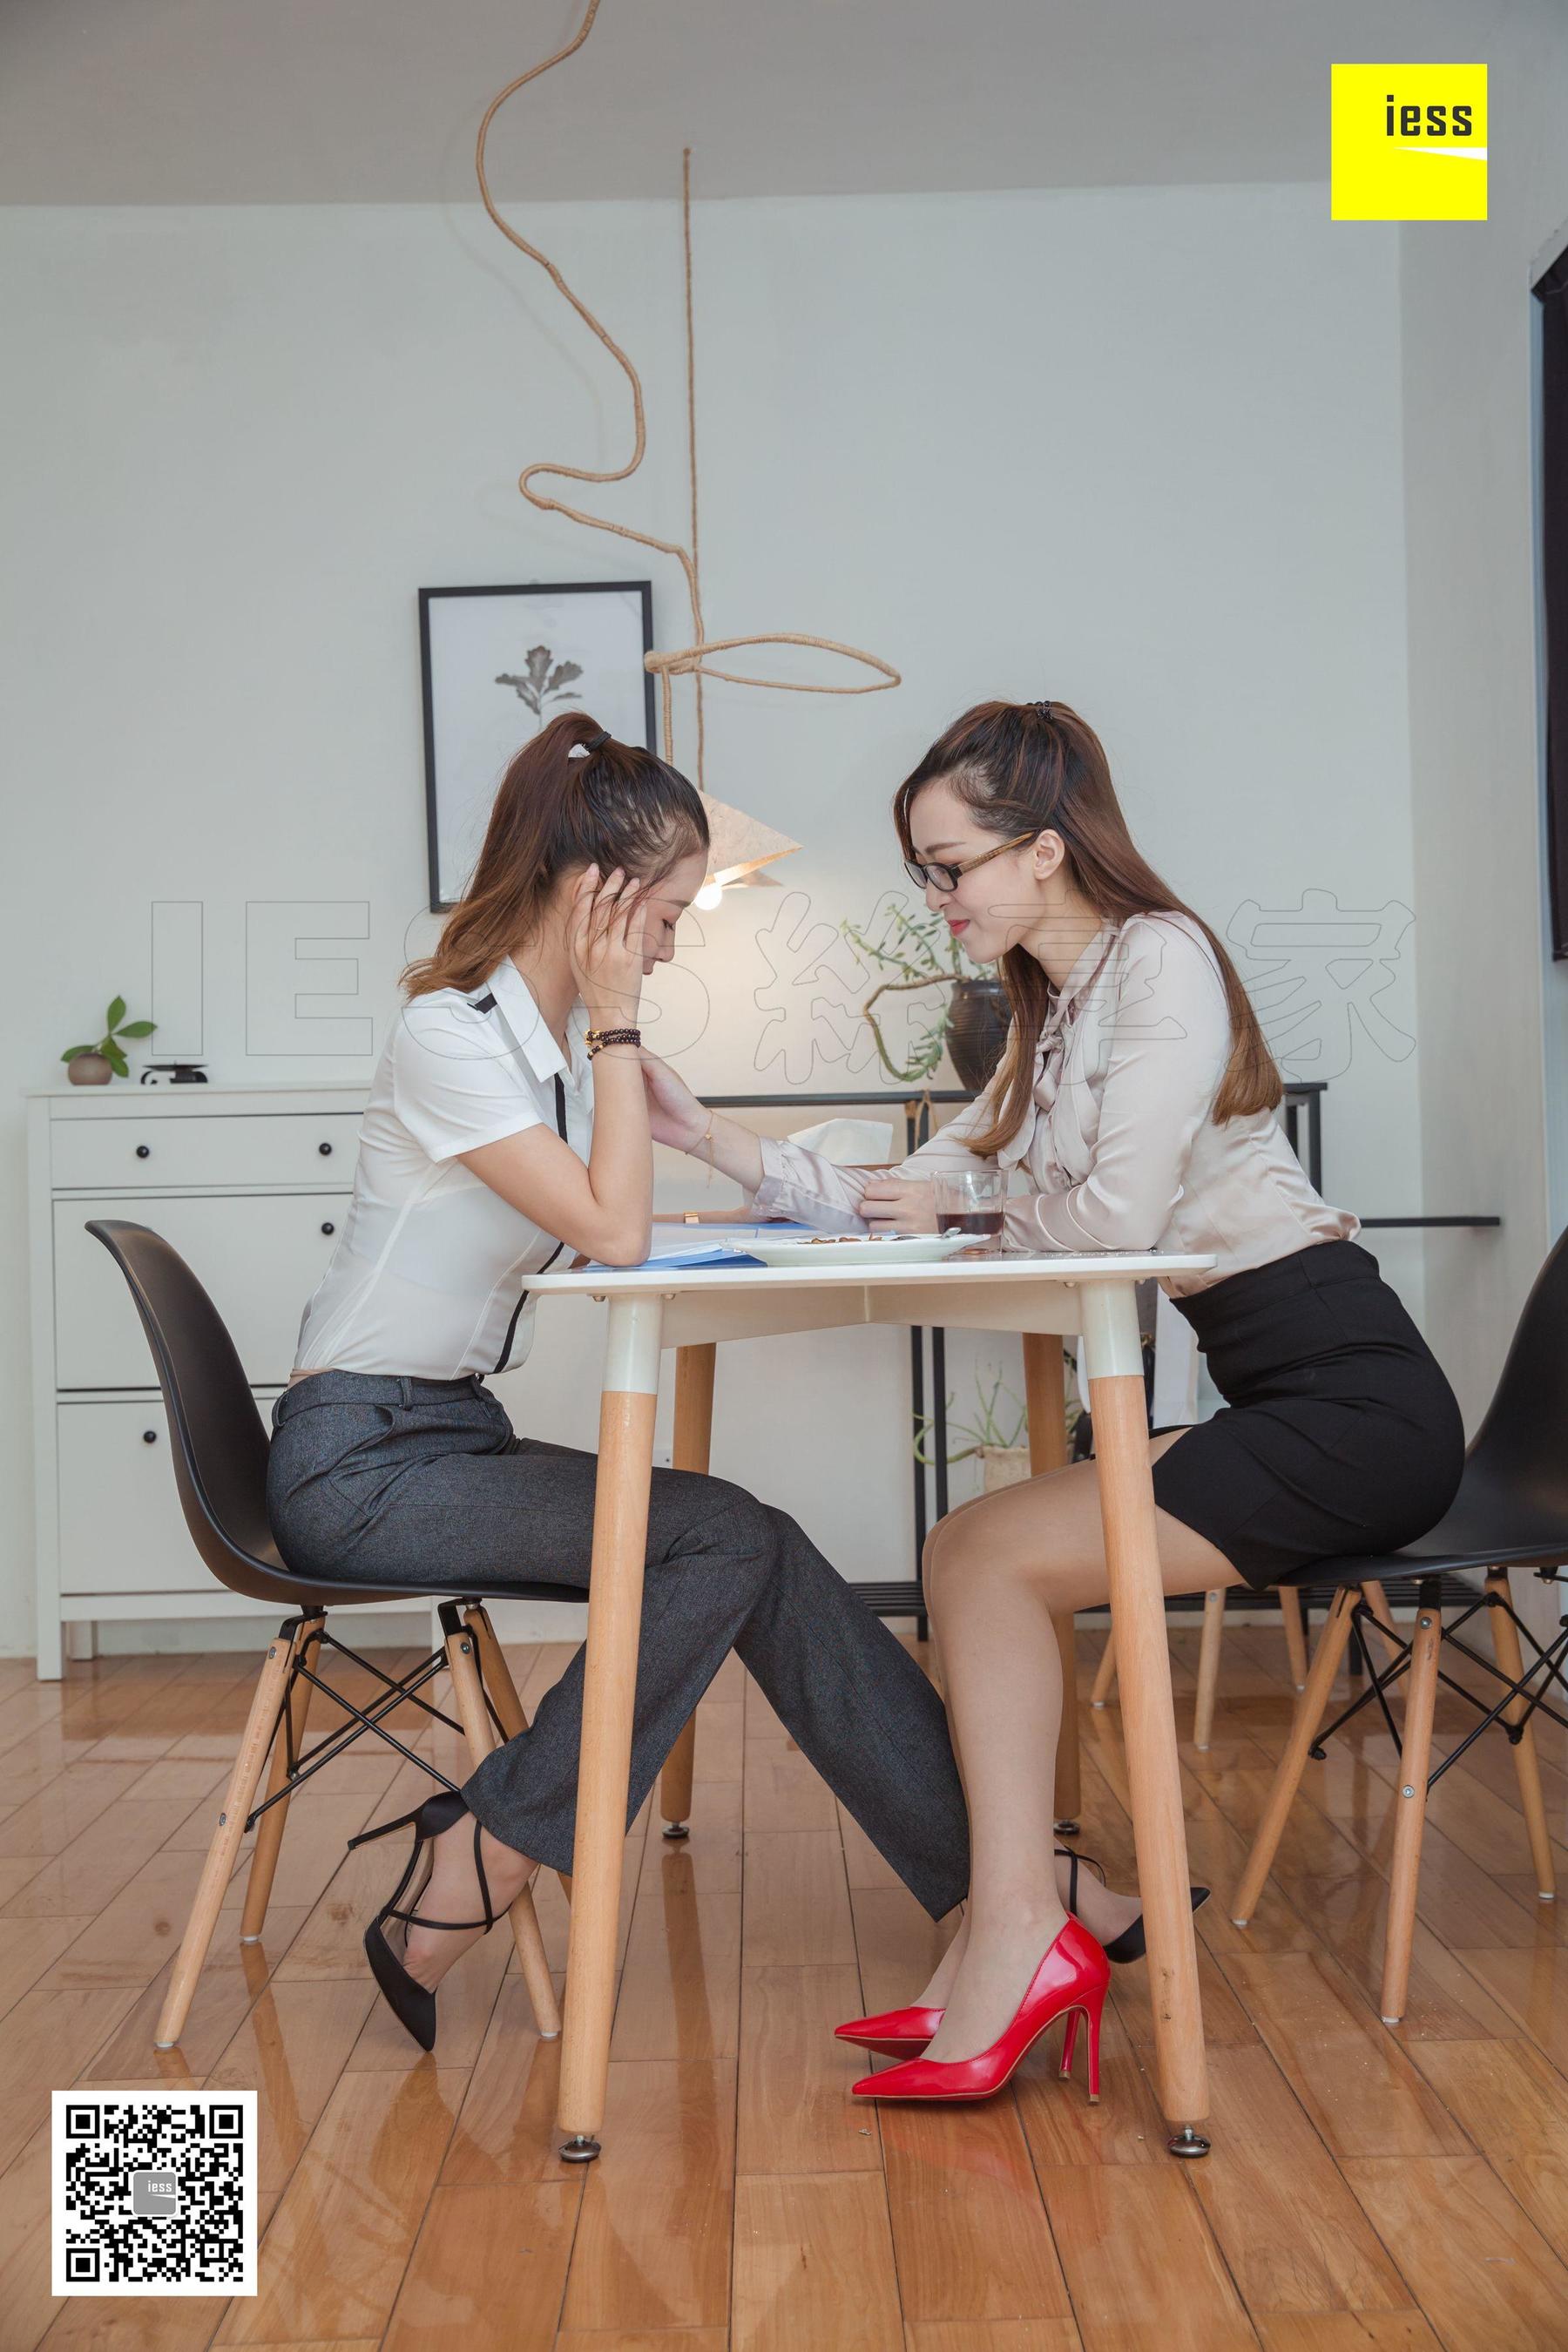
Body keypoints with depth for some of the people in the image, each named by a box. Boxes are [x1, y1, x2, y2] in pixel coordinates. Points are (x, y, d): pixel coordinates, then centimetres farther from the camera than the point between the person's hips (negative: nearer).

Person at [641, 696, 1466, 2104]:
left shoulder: (1159, 956, -10)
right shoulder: (1054, 1010, 19)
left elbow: (1118, 1215, -19)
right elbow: (904, 1199, 17)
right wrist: (719, 1142, 10)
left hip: (1356, 1405, -9)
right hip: (1285, 1404, 9)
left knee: (992, 1556, -13)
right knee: (972, 1553, -1)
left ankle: (1024, 1933, -5)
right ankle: (1026, 1930, 0)